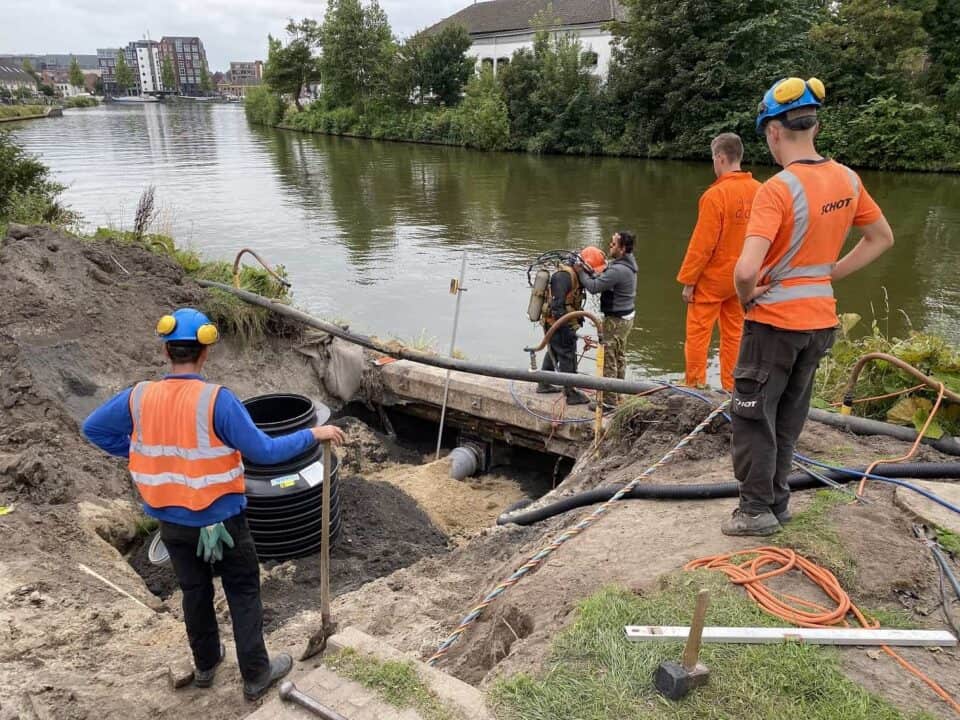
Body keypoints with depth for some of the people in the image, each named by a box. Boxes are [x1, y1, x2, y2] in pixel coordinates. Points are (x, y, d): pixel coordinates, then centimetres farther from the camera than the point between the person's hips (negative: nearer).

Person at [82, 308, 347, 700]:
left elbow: (92, 428, 7)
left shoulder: (139, 397, -9)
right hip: (221, 520, -5)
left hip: (172, 522, 5)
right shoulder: (217, 400, -25)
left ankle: (205, 664, 42)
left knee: (194, 591, 24)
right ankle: (256, 674, 25)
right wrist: (313, 434, -15)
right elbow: (264, 452, -25)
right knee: (243, 594, 13)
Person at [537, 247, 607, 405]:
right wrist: (565, 329, -30)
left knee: (553, 352, 23)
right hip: (559, 325, -11)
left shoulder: (574, 274, 9)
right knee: (568, 357, -3)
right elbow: (557, 304, -29)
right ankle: (571, 394, 5)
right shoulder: (564, 276, -24)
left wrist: (579, 318, 26)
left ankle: (543, 384, 38)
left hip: (552, 323, 11)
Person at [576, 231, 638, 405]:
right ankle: (617, 394, 31)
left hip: (616, 320, -10)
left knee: (608, 359, -2)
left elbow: (594, 287, -24)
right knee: (619, 357, 19)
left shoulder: (618, 270, -27)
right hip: (626, 316, 10)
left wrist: (581, 273, -10)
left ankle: (609, 400, 4)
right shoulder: (627, 263, 7)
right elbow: (604, 280, 10)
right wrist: (590, 272, -5)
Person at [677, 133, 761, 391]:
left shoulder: (716, 194, -18)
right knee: (734, 334, 14)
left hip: (712, 277, -6)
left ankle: (695, 386, 10)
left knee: (697, 334, 5)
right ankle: (731, 389, 22)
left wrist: (687, 280, -9)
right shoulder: (758, 191, 0)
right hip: (742, 279, 6)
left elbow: (702, 244, -16)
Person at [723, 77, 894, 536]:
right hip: (820, 320, 7)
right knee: (788, 418, 19)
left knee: (754, 418, 7)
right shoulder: (847, 179, 1)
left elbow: (746, 270, -32)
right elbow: (882, 239, 14)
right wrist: (829, 275, 10)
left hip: (775, 321, -7)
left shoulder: (777, 189, -22)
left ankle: (757, 511, 16)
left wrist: (747, 299, -11)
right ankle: (777, 502, 30)